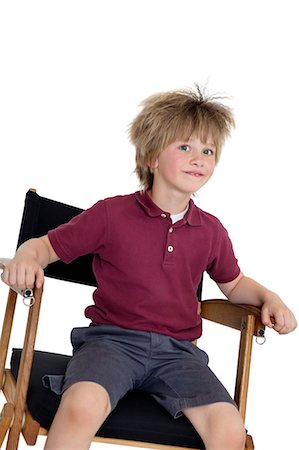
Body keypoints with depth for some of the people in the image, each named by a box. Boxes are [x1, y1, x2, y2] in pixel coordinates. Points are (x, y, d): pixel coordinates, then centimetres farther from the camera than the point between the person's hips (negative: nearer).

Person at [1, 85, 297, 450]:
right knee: (82, 406, -35)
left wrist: (267, 297, 8)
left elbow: (234, 283, 27)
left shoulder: (211, 231, 11)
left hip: (177, 349, 3)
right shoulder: (111, 214, -1)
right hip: (112, 338, -3)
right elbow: (48, 245, 3)